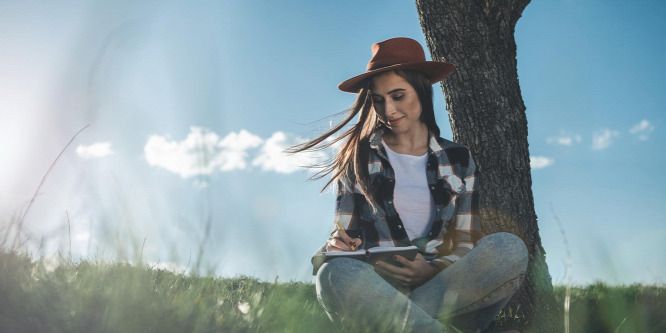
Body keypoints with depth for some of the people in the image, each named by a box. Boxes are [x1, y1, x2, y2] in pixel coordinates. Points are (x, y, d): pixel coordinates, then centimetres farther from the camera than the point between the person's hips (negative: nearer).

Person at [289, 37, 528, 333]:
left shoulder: (459, 160, 15)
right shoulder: (358, 159, 14)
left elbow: (466, 242, 9)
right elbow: (344, 234, 13)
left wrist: (432, 270, -13)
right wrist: (336, 245, -13)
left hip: (444, 288, 2)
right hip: (376, 289, -1)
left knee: (509, 248, -28)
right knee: (336, 274, -36)